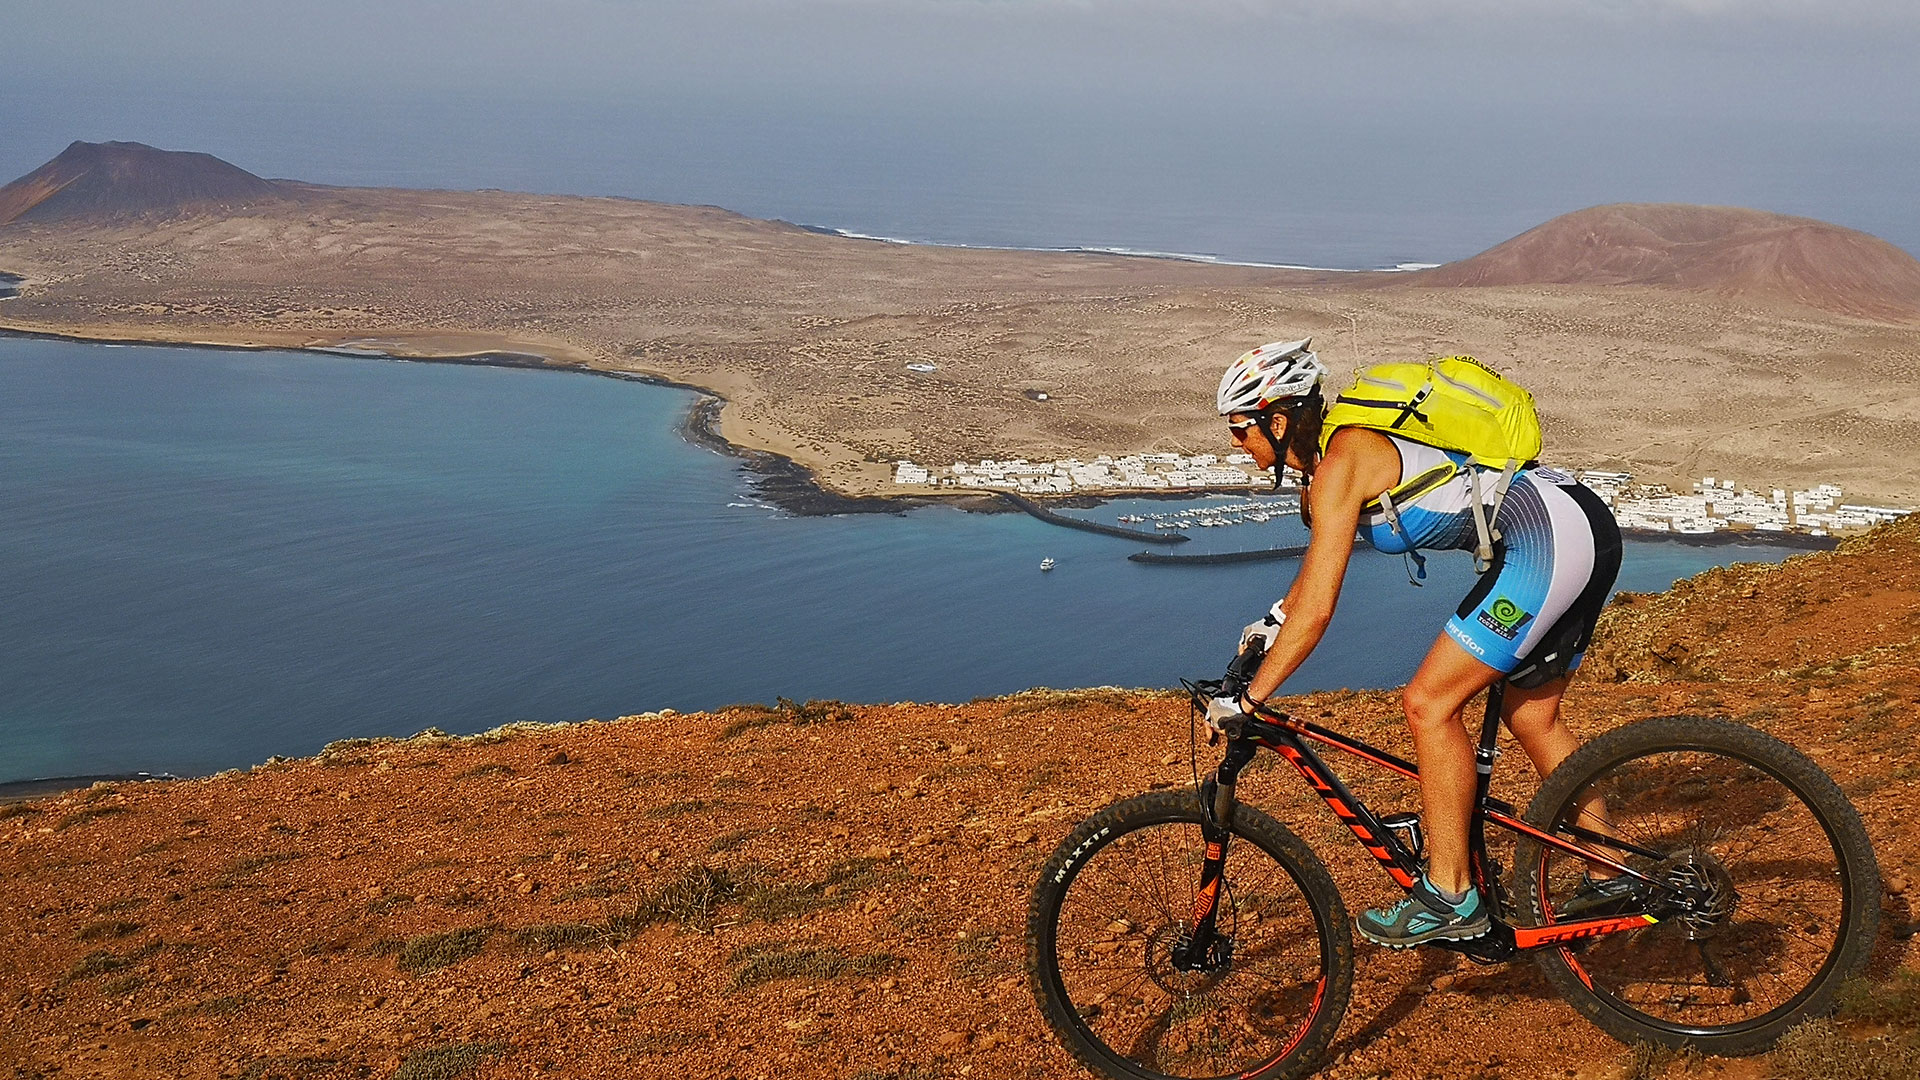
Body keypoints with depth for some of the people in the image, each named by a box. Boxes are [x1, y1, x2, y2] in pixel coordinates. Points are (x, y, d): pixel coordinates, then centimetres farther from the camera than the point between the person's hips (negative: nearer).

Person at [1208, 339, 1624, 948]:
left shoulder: (1340, 464, -15)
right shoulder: (1343, 446, 13)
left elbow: (1316, 611, -19)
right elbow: (1321, 557, 31)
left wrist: (1247, 701, -14)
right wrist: (1271, 624, 30)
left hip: (1550, 541, -10)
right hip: (1586, 532, 10)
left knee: (1430, 704, -8)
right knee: (1530, 716, 20)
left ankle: (1450, 897, -1)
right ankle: (1611, 876, 30)